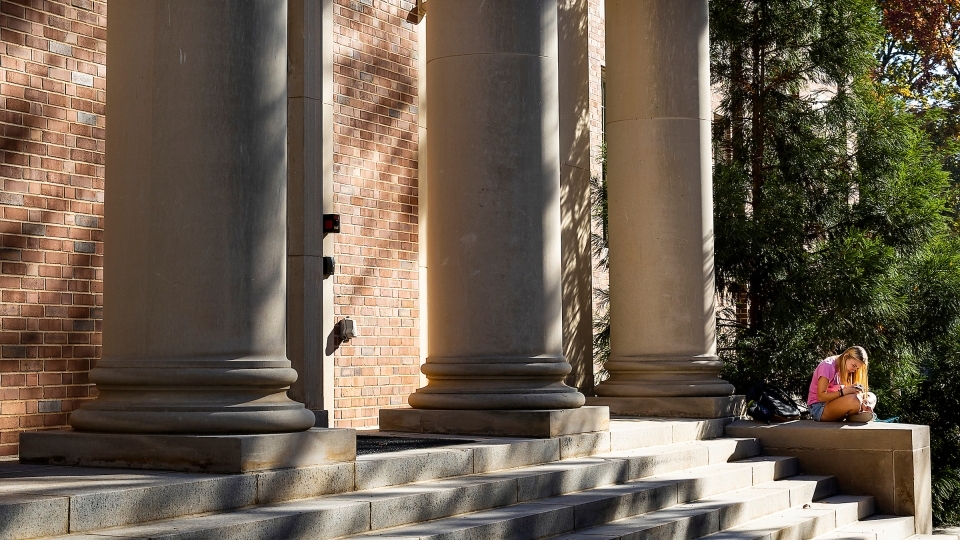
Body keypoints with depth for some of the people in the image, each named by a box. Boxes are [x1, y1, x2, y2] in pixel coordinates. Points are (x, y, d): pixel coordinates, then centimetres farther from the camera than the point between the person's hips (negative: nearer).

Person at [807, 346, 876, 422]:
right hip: (818, 408, -9)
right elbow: (821, 396, -20)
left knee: (871, 397, 2)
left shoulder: (844, 368, 9)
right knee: (854, 400, -33)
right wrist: (843, 392, -31)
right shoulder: (827, 366, -15)